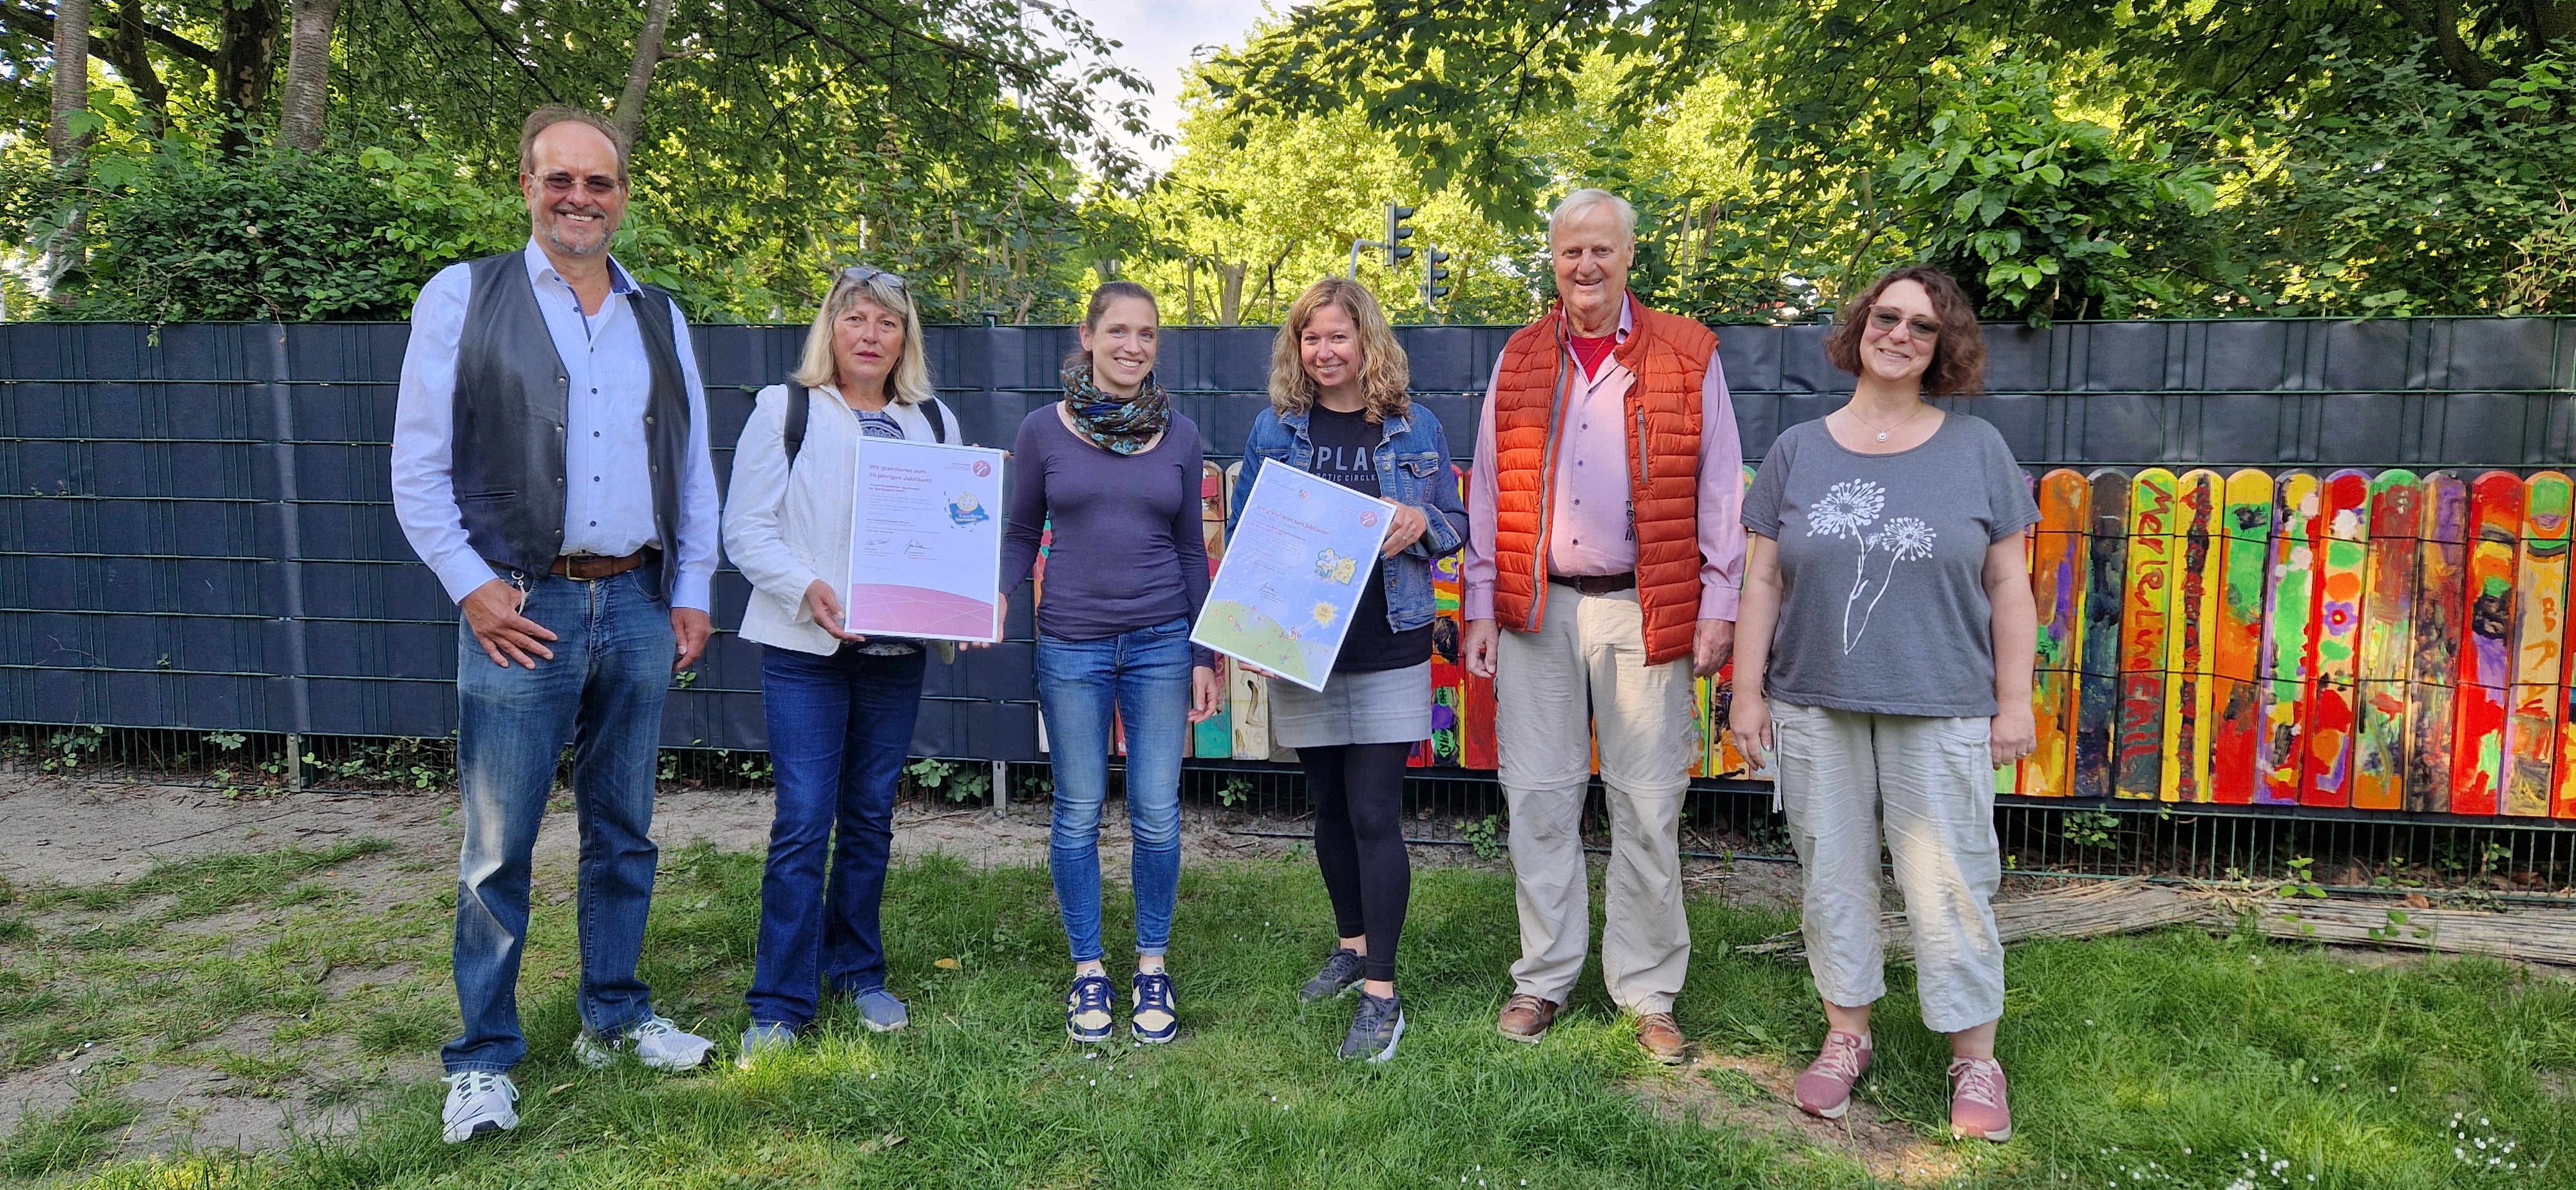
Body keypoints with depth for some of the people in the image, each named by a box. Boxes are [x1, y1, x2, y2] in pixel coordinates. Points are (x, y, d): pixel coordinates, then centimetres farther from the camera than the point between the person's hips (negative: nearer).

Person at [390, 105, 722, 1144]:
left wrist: (692, 591, 10)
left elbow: (693, 466, 15)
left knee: (623, 831, 13)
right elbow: (418, 466, -1)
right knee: (499, 846, 1)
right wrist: (471, 587, -9)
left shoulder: (660, 317, 13)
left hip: (639, 609, 4)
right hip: (521, 609, -4)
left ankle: (614, 1016, 27)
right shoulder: (463, 297, 1)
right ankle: (484, 1058, 14)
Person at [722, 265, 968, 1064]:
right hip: (804, 647, -3)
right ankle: (780, 1005, 3)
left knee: (871, 818, 11)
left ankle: (857, 972, 26)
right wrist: (807, 589, -19)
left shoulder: (933, 423, 11)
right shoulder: (785, 409, 1)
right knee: (803, 821, -6)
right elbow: (746, 528, -4)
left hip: (896, 650, 4)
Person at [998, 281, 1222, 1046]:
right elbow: (1021, 534, 8)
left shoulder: (1180, 437, 4)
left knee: (1157, 812, 3)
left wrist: (1205, 656, 6)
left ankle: (1152, 968, 21)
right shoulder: (1044, 431, 1)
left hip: (1161, 644, 1)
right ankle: (1087, 970, 21)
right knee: (1079, 812, 6)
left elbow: (1192, 550, 9)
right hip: (1071, 645, -1)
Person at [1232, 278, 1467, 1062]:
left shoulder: (1414, 430, 3)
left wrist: (1420, 521, -14)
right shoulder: (1274, 428, 6)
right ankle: (1353, 945, 34)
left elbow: (1456, 524, 9)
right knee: (1330, 807, 14)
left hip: (1387, 652, -2)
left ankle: (1382, 993, 0)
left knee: (1374, 814, -6)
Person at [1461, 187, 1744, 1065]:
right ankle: (1545, 979, 20)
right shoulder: (1519, 360, 10)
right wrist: (1481, 606, 6)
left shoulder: (1687, 355, 3)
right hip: (1536, 612, 2)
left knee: (1649, 806, 3)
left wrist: (1718, 607, -2)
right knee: (1539, 797, 6)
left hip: (1645, 613, -2)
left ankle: (1647, 992, 17)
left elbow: (1718, 492, 3)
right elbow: (1488, 493, 11)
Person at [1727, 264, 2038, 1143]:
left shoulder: (1977, 449, 4)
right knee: (1834, 877, 10)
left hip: (1941, 713, -1)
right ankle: (1846, 1037, 26)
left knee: (1950, 886, 2)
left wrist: (2014, 701, 0)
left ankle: (1975, 1057, 18)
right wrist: (1748, 691, 2)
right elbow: (1763, 580, 6)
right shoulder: (1798, 451, 6)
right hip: (1816, 710, 2)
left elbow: (2007, 584, 4)